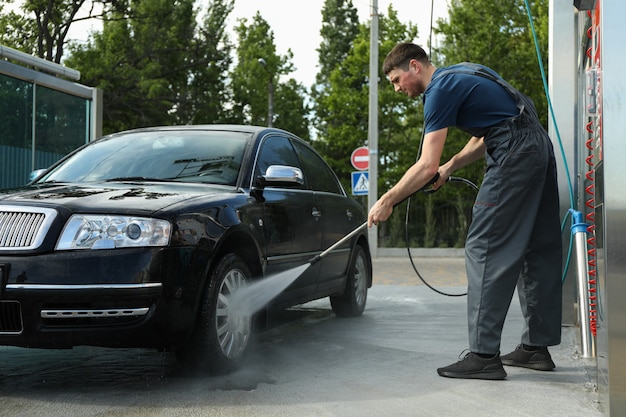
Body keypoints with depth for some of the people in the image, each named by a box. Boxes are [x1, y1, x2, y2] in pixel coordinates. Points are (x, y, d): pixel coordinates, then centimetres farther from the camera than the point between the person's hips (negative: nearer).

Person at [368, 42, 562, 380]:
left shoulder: (441, 89, -9)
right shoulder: (460, 74, 20)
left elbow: (427, 166, -14)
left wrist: (387, 201, -7)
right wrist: (451, 166, 14)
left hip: (514, 156, -10)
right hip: (540, 148, 10)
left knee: (484, 249, -9)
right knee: (535, 249, 11)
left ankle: (484, 355, -10)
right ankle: (537, 346, 18)